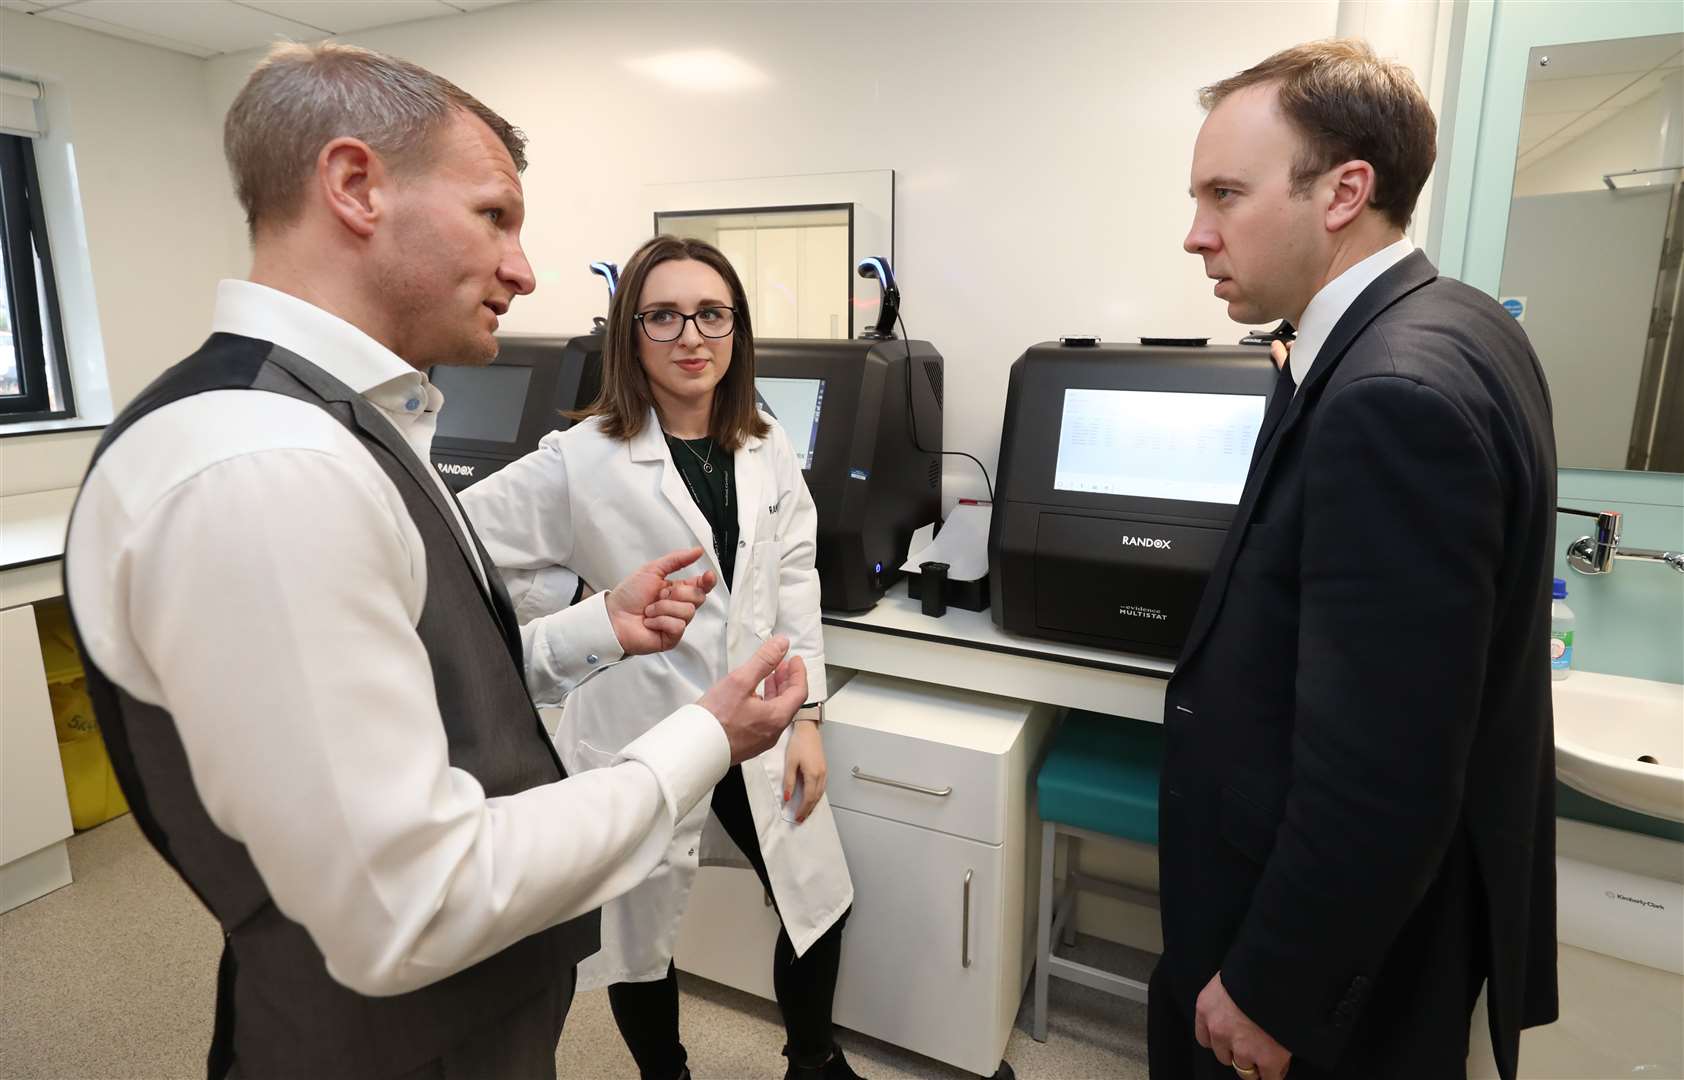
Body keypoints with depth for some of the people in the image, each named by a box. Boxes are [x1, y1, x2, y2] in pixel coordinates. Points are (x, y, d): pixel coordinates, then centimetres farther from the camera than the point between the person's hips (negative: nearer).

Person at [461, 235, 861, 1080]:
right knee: (641, 933, 16)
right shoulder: (581, 461, -15)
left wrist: (806, 715, 2)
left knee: (818, 903, 18)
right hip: (642, 733, -4)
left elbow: (795, 584, 4)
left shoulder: (768, 452, 0)